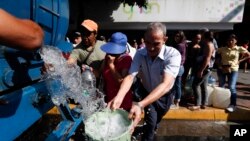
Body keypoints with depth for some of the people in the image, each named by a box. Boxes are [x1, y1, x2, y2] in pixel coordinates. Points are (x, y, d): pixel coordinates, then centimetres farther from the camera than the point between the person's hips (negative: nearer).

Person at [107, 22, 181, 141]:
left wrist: (140, 105, -62)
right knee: (151, 119, -14)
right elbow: (130, 77, -35)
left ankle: (151, 129, 56)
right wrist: (119, 97, -56)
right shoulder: (140, 54, -25)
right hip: (147, 92, 0)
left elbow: (166, 84, -47)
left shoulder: (173, 55, -35)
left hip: (164, 95, 0)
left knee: (157, 119, 22)